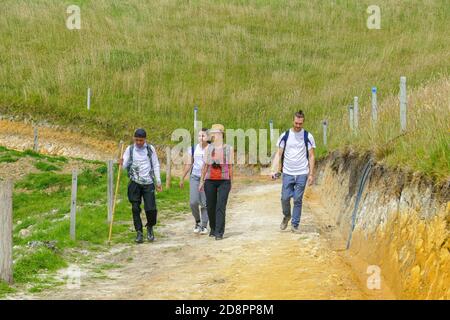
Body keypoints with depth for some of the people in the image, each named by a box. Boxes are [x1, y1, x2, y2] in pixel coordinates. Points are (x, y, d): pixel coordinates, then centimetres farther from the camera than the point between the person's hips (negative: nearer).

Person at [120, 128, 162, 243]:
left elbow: (156, 165, 9)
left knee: (151, 208, -7)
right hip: (135, 183, 1)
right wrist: (121, 164, -24)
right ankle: (139, 232, 9)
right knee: (135, 208, -1)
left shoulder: (150, 149, 4)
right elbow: (124, 166, 1)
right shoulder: (130, 149, 4)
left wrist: (158, 182, 5)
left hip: (148, 182, -1)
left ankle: (150, 228, 20)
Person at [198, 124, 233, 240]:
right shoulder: (209, 148, 9)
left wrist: (231, 182, 6)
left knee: (221, 207, -9)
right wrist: (201, 181, 9)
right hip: (210, 180, 3)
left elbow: (230, 166, 7)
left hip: (224, 181, -3)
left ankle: (219, 233, -9)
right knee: (210, 206, 6)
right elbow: (205, 165, 11)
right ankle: (213, 229, 24)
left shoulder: (228, 149, 4)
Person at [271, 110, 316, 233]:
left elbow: (311, 156, 3)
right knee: (285, 197, -3)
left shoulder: (308, 136, 1)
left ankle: (295, 225, 7)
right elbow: (279, 154, 5)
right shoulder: (285, 136, 3)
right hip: (287, 173, 1)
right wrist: (274, 170, -7)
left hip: (302, 173, -1)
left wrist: (311, 174, -4)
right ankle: (286, 216, 26)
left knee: (298, 200, -1)